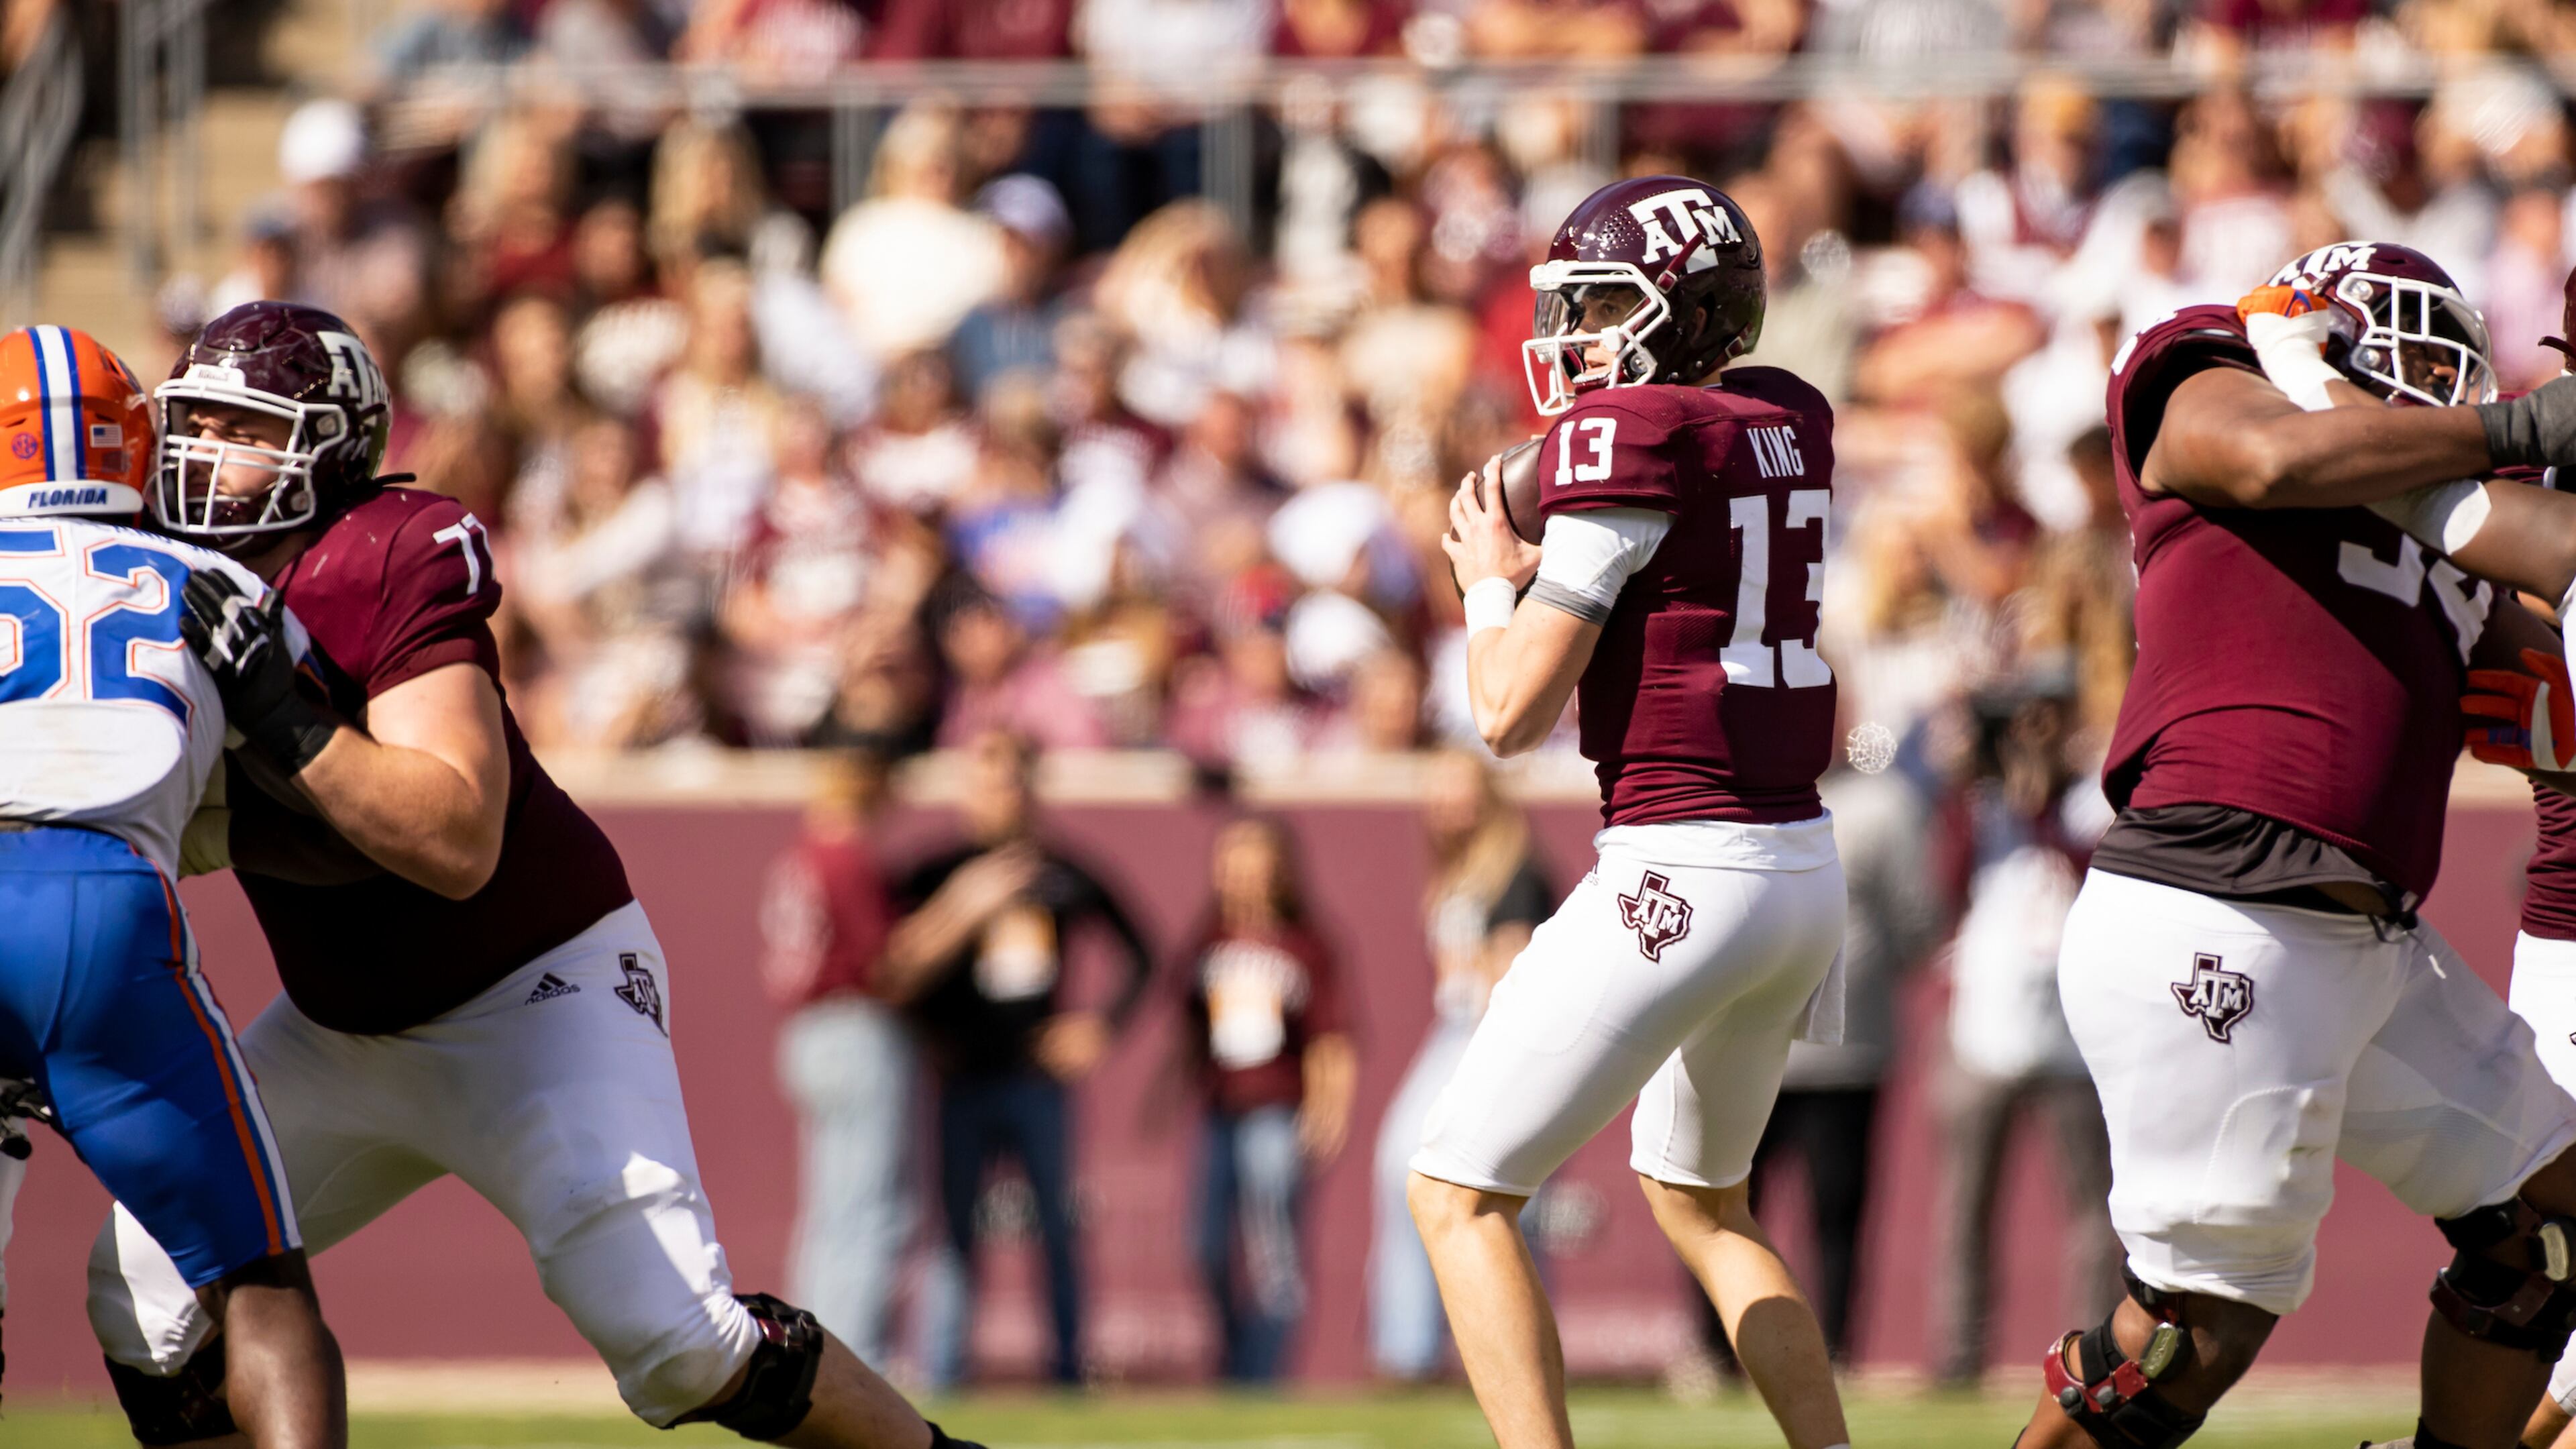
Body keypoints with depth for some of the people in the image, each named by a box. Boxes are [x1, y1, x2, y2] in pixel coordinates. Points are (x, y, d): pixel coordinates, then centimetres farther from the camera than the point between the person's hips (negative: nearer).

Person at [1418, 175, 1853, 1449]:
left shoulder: (1628, 435, -13)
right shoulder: (1791, 426, 10)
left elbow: (1514, 711, -12)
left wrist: (1491, 580, 5)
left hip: (1679, 866, -9)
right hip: (1805, 864, 9)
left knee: (1459, 1193, -1)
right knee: (1699, 1199, 27)